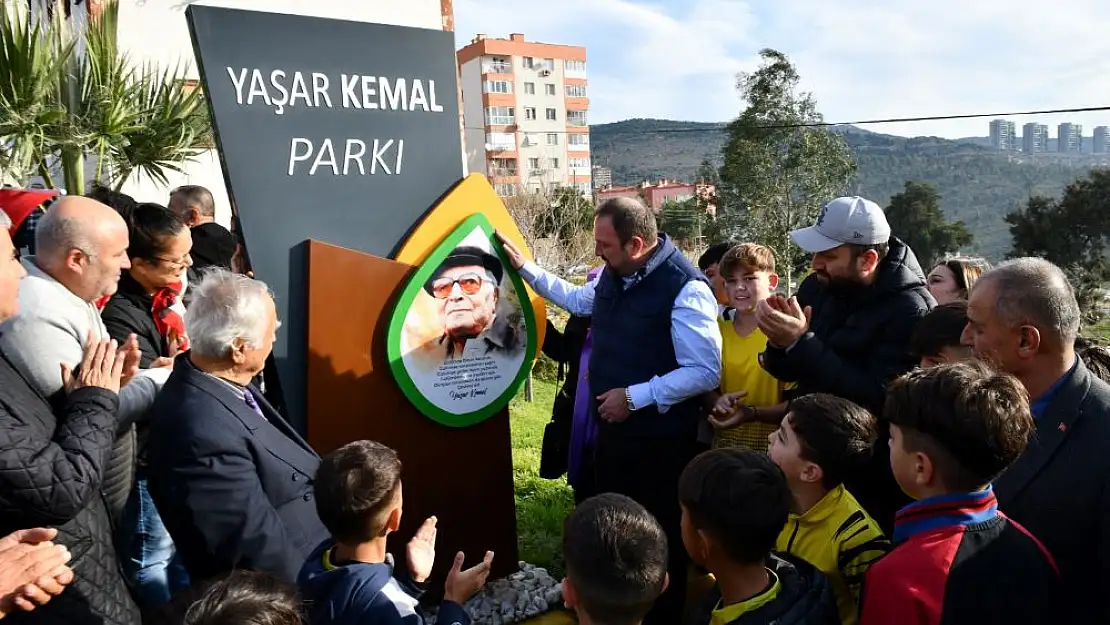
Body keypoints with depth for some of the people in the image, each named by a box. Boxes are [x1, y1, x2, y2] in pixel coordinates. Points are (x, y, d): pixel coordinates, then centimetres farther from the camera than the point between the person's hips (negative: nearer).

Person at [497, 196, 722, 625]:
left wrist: (635, 396, -24)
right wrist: (525, 268, 19)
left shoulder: (685, 289, -24)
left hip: (661, 441, -8)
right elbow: (579, 300, 23)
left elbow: (706, 373, -25)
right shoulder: (612, 274, 1)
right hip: (612, 430, 8)